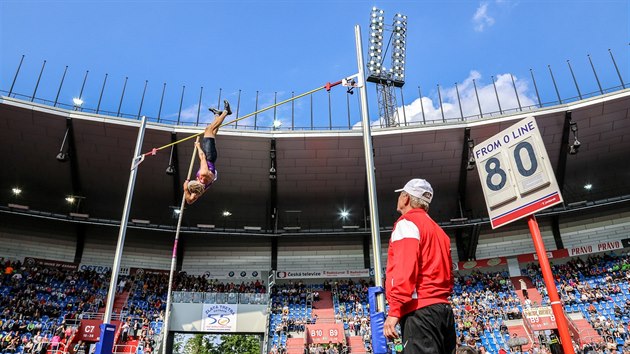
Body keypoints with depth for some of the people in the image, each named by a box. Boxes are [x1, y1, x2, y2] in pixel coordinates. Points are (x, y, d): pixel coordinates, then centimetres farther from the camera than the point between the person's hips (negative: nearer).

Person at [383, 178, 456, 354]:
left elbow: (405, 268, -17)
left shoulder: (407, 222, -3)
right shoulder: (437, 229, 23)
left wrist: (395, 310, -19)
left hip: (420, 310, -9)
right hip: (443, 309, 9)